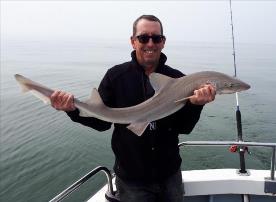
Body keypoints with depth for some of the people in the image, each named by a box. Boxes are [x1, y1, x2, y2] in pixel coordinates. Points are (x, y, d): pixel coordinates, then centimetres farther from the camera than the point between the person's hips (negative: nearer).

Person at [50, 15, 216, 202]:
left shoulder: (176, 78, -5)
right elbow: (101, 121, -5)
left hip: (170, 175, 3)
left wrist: (195, 104, -24)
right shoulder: (116, 76, -9)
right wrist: (74, 109, -22)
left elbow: (184, 128, -6)